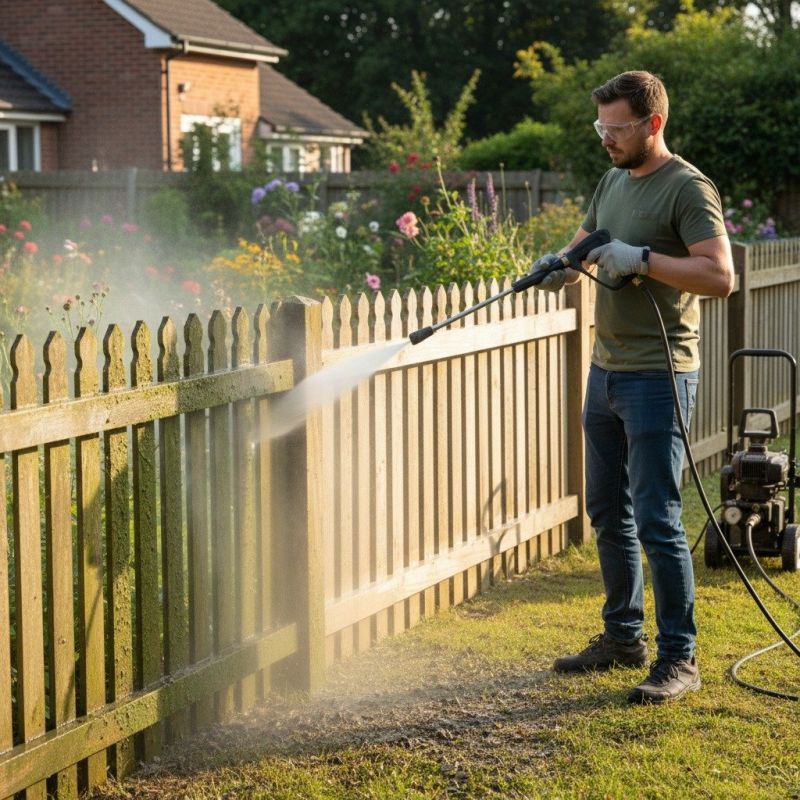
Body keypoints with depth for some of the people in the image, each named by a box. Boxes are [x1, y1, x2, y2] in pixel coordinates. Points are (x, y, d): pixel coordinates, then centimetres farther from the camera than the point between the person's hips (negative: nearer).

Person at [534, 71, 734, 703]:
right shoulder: (613, 181, 14)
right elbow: (584, 244, 21)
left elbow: (720, 277, -20)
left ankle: (679, 659, 0)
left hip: (658, 377, -9)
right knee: (608, 512, 15)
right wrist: (560, 265, -1)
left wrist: (641, 258, -24)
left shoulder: (688, 188, -12)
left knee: (656, 520, -8)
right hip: (606, 370, 9)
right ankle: (624, 637, 28)